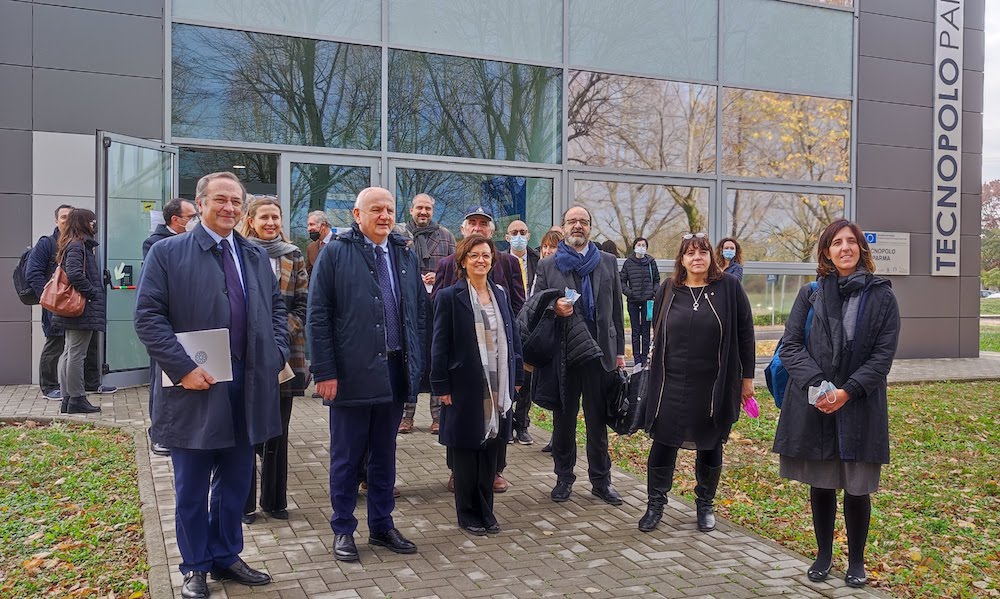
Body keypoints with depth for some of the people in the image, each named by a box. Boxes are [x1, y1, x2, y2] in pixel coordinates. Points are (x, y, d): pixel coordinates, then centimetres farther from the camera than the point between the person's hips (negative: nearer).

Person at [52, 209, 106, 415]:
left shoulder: (73, 245, 16)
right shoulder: (78, 246, -13)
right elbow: (75, 274, -26)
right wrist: (92, 293, -16)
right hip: (82, 309, -10)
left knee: (68, 353, 12)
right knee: (76, 354, -4)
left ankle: (67, 399, 19)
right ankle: (77, 399, 3)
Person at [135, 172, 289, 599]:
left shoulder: (256, 255, 12)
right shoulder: (167, 252, -4)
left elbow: (276, 307, 18)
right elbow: (148, 317, -9)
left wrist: (278, 354, 2)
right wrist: (183, 368, -17)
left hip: (248, 386, 5)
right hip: (196, 387, -4)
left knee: (235, 482, 15)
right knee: (192, 488, 9)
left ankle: (227, 557, 30)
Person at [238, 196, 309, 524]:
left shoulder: (293, 257, 8)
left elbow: (303, 304, 5)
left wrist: (281, 333, -10)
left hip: (284, 354, 2)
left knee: (278, 432, 10)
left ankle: (275, 500, 22)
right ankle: (245, 501, 18)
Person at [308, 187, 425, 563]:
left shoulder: (406, 256, 11)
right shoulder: (336, 253, -4)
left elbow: (419, 313, 13)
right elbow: (318, 317, -8)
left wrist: (416, 364, 6)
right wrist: (325, 372, -13)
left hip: (394, 371, 5)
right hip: (351, 373, -4)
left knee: (384, 455, 15)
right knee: (347, 457, 8)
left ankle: (381, 526, 29)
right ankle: (343, 530, 23)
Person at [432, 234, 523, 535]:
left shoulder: (500, 295, 10)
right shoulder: (449, 297, -5)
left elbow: (512, 338, 13)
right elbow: (440, 345, -7)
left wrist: (516, 378, 9)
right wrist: (441, 386, -10)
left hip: (498, 386, 5)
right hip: (465, 385, -4)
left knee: (490, 449, 11)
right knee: (466, 451, 6)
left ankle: (486, 510, 24)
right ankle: (468, 513, 19)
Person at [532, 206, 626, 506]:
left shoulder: (608, 262, 8)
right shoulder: (547, 266, 4)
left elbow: (617, 309, 8)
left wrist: (619, 351, 6)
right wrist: (554, 308, -17)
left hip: (600, 352, 1)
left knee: (598, 420, 8)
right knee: (563, 420, 10)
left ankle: (601, 480, 21)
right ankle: (564, 478, 24)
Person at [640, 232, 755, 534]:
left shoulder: (729, 287, -3)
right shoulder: (668, 291, 4)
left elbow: (745, 333, -1)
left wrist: (747, 377, -1)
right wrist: (655, 374, 14)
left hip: (714, 385, -1)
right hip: (672, 384, 2)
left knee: (710, 447, 12)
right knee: (663, 443, 4)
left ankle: (705, 505, 30)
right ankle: (655, 504, 20)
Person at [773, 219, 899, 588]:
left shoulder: (881, 296, 2)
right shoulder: (810, 294, 4)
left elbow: (883, 354, -3)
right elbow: (790, 345, -1)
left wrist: (847, 391, -14)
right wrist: (816, 385, -15)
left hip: (860, 408, -1)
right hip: (813, 406, 1)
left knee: (857, 488, 6)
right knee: (820, 484, 12)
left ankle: (856, 561, 26)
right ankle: (823, 555, 29)